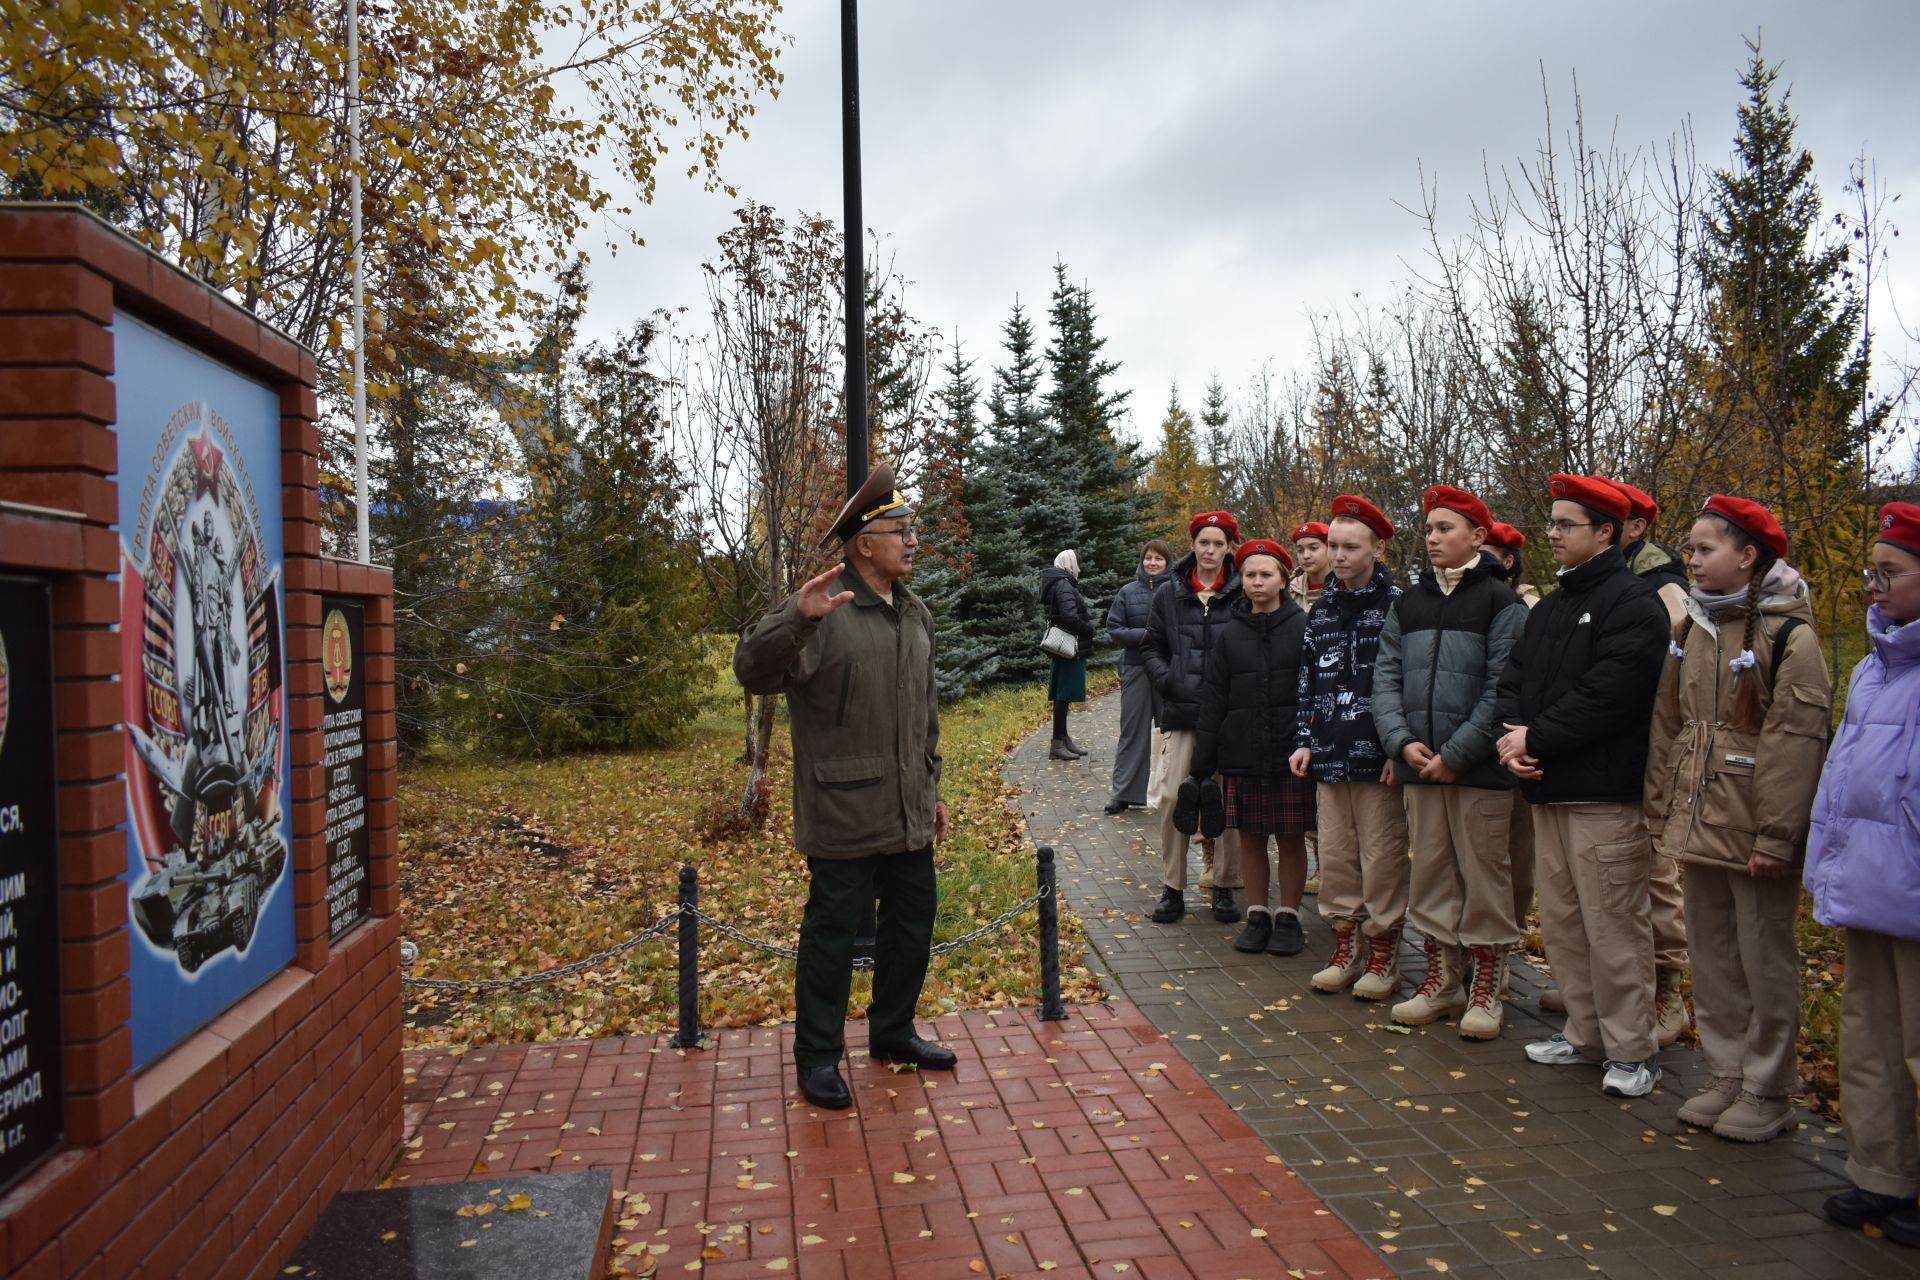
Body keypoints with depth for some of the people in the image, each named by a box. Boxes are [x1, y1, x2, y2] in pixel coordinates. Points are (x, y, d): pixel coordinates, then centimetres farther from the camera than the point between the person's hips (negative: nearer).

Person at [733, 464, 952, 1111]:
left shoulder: (916, 614, 11)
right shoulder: (823, 611, -14)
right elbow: (753, 670, -27)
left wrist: (932, 787, 21)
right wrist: (797, 617, -44)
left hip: (909, 814, 8)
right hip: (845, 815, -8)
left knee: (913, 922, 18)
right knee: (832, 932, 4)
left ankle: (892, 1031, 37)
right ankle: (817, 1054, 20)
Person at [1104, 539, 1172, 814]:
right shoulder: (1128, 592, 5)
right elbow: (1113, 629, 3)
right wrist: (1144, 635, -10)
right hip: (1136, 668, 2)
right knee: (1133, 731, 6)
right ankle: (1124, 793, 11)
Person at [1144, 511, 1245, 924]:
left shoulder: (1242, 595, 0)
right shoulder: (1169, 595, 8)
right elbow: (1151, 648, 14)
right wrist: (1167, 681, -3)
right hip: (1183, 712, 1)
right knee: (1172, 797, -2)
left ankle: (1224, 887, 17)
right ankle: (1172, 888, 10)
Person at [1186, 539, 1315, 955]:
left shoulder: (1303, 627, -1)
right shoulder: (1230, 634, 6)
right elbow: (1212, 701, 6)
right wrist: (1201, 765, 3)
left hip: (1291, 753, -2)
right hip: (1242, 755, 2)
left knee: (1291, 838, 5)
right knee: (1249, 838, 8)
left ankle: (1288, 918, 19)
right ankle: (1257, 916, 21)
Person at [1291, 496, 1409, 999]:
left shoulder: (1398, 606, -6)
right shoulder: (1321, 609, 13)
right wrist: (1304, 740, 10)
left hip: (1379, 758, -5)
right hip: (1329, 757, 6)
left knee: (1382, 859, 2)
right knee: (1335, 857, 10)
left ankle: (1383, 955, 15)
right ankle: (1346, 945, 24)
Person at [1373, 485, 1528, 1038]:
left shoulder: (1500, 601, -4)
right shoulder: (1409, 603, 13)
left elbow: (1503, 687, -12)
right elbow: (1386, 676, 8)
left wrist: (1457, 753, -16)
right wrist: (1401, 740, -7)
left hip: (1479, 767, -5)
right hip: (1418, 766, 5)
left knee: (1484, 874, 3)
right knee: (1430, 873, 11)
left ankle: (1485, 987, 16)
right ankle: (1442, 980, 24)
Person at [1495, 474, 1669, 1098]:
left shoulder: (1633, 602, -9)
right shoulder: (1548, 609, 19)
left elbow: (1608, 694, -19)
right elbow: (1514, 680, 14)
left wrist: (1538, 737, -13)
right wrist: (1513, 736, -5)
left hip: (1605, 792, -9)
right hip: (1548, 788, 9)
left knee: (1614, 925, -3)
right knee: (1561, 920, 13)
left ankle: (1631, 1051, 8)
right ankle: (1584, 1033, 25)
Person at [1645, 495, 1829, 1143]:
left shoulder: (1789, 636, -11)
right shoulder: (1691, 630, 11)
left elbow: (1795, 743, -16)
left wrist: (1776, 836, -18)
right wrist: (1661, 810, 11)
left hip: (1753, 831, -7)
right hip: (1699, 823, 7)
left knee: (1765, 961, 5)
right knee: (1712, 956, 15)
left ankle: (1767, 1092, 18)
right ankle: (1727, 1074, 28)